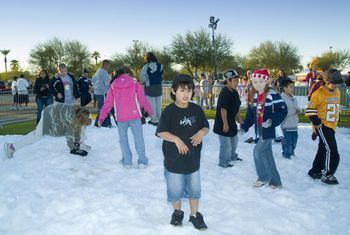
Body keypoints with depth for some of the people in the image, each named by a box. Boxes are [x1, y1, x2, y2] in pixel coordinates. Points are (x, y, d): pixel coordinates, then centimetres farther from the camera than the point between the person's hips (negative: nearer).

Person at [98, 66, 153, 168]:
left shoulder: (113, 86, 7)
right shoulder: (135, 83, 2)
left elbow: (108, 103, 5)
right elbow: (143, 99, 1)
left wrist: (101, 117, 10)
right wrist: (150, 111, 14)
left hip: (121, 118, 1)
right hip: (134, 116, -1)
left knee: (123, 139, 14)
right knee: (138, 138, 7)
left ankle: (127, 162, 14)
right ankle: (142, 161, 8)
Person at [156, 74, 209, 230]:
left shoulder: (197, 110, 0)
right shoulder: (169, 111, -12)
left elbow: (206, 127, 10)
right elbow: (161, 132, -12)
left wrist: (201, 132, -11)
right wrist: (176, 139, -24)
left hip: (193, 158, 3)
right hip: (174, 160, -3)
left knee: (194, 189, 16)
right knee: (175, 189, 12)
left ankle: (195, 215, 35)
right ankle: (177, 212, 38)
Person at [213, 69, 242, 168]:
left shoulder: (235, 93, 7)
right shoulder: (224, 93, -22)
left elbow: (236, 108, 17)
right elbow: (223, 109, -24)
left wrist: (239, 120, 20)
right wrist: (225, 124, -23)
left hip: (232, 122, 10)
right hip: (223, 124, -10)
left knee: (234, 140, 25)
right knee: (226, 144, -1)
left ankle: (232, 156, 46)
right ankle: (224, 162, 16)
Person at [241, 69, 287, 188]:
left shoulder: (272, 94, -13)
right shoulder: (255, 96, 10)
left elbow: (282, 110, -17)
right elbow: (251, 113, 15)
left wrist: (272, 121, -24)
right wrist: (244, 127, 8)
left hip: (268, 130, -8)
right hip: (259, 130, 8)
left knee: (258, 152, -8)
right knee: (266, 155, 11)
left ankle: (264, 177, 14)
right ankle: (275, 181, 23)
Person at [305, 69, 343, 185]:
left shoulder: (337, 92, 10)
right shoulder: (319, 93, -15)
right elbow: (310, 109, -13)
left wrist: (336, 118, 19)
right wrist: (317, 122, -15)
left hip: (332, 126, 8)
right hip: (322, 126, -8)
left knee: (323, 149, 16)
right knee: (331, 151, -12)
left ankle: (315, 171, 30)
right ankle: (327, 175, -1)